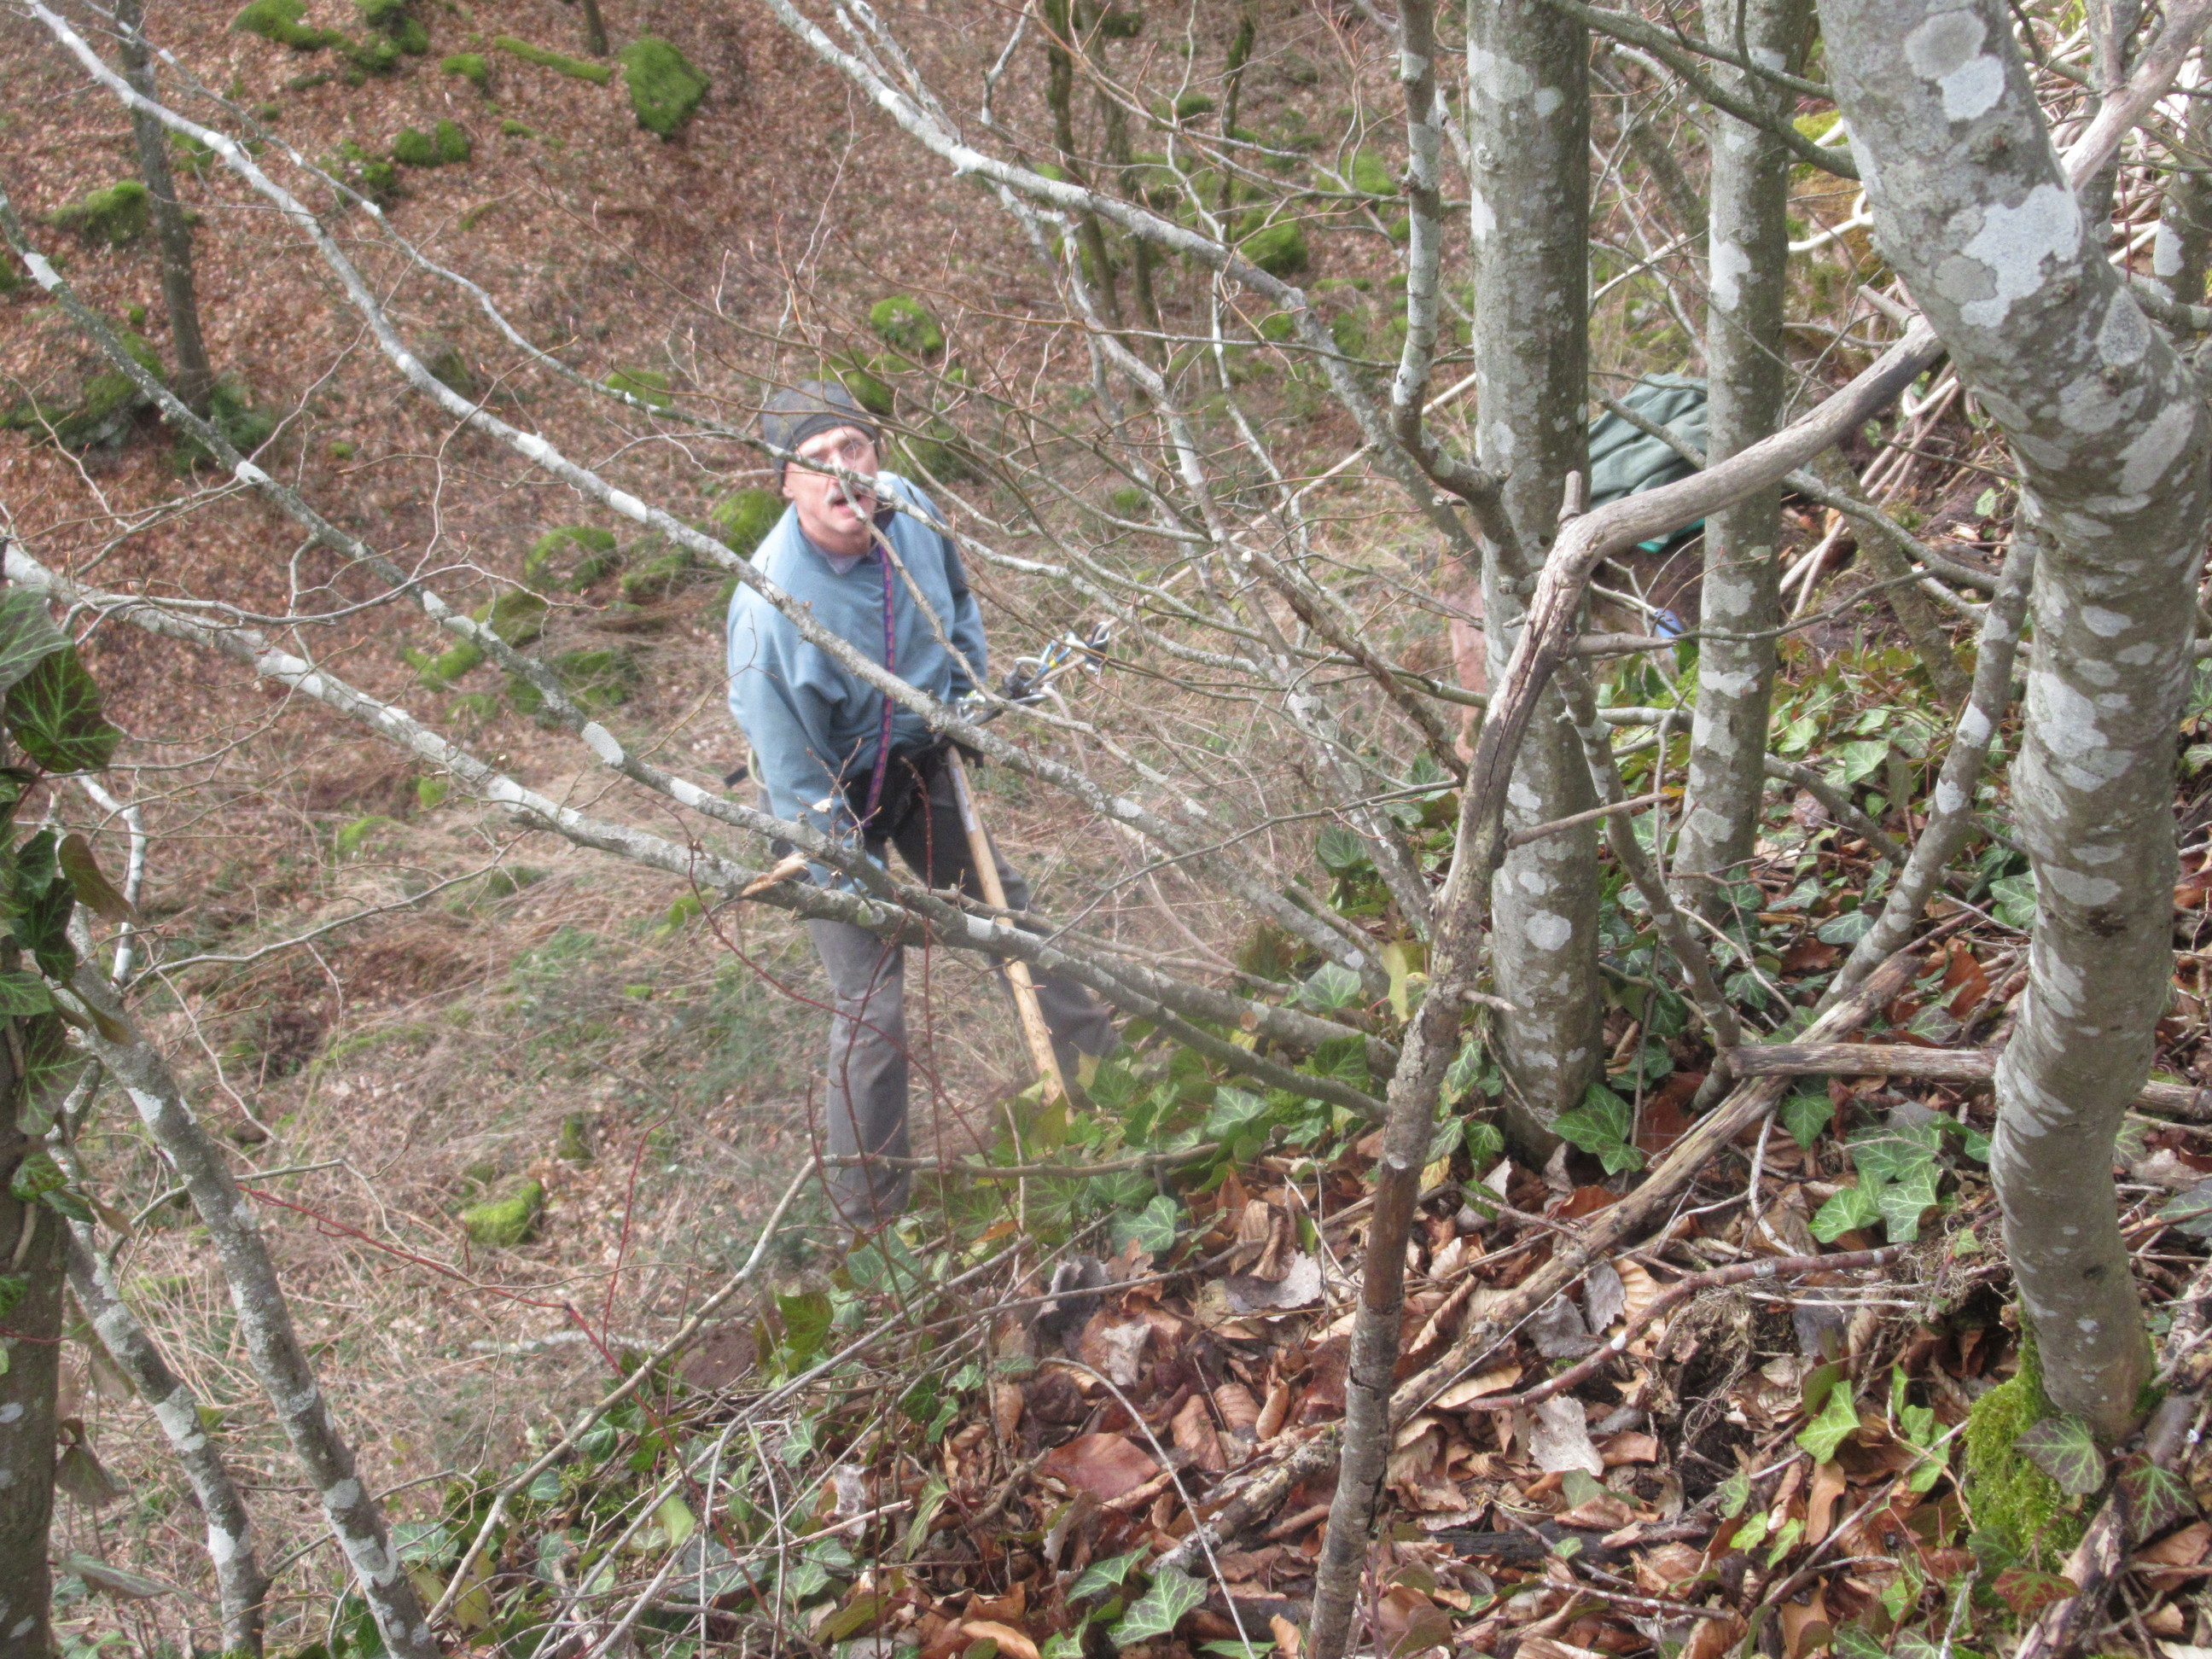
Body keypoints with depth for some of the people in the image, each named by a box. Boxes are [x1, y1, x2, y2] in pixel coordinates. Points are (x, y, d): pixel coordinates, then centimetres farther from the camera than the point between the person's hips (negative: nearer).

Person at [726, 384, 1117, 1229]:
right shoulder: (769, 605, -37)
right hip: (836, 792, -6)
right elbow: (792, 768, -26)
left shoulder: (908, 507, -18)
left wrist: (967, 691, 2)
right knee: (870, 1000, -2)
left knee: (1003, 903, 25)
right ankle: (867, 1207, 19)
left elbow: (957, 599, 9)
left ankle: (1094, 1051, 52)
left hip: (921, 758, 6)